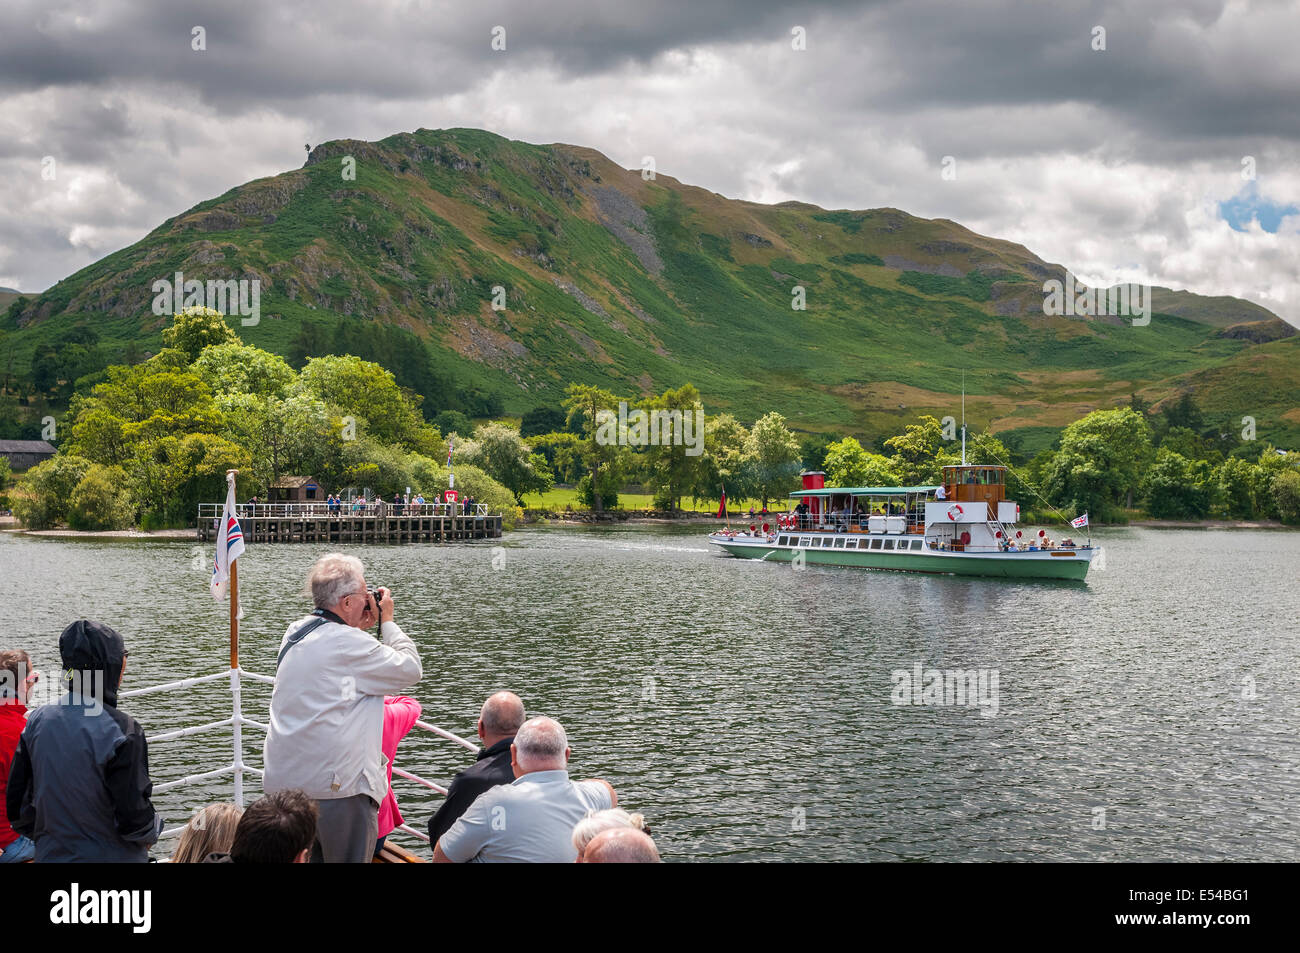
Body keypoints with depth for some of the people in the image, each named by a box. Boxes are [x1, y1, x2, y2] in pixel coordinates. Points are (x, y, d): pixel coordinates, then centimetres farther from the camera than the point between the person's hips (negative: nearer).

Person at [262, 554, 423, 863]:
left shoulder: (295, 632, 10)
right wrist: (387, 622, 2)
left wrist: (362, 628, 16)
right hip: (338, 786, -8)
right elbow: (410, 670, -9)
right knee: (348, 858, 2)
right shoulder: (348, 642, -17)